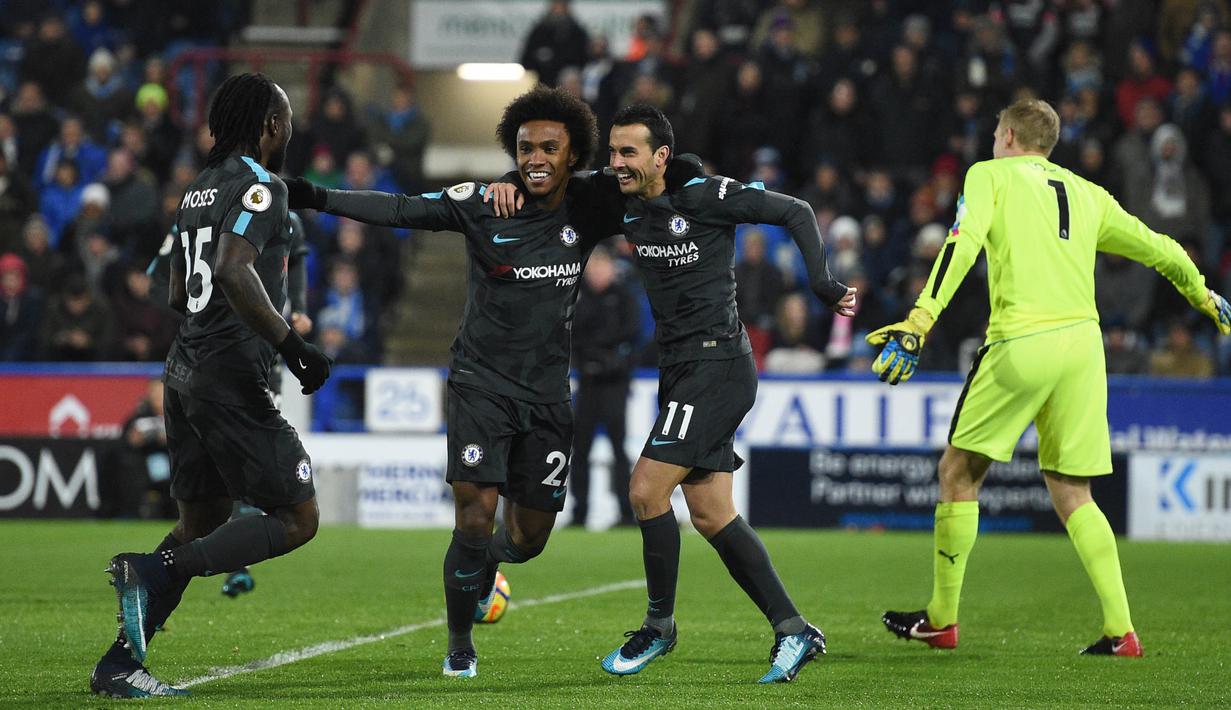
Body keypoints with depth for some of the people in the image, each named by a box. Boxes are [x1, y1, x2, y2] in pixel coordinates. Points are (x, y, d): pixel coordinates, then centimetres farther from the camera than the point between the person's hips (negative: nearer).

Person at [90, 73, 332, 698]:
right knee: (297, 519, -2)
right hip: (231, 380, -9)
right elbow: (231, 270, -27)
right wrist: (291, 344, -25)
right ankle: (153, 570, -17)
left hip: (185, 367, 9)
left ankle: (119, 664, 9)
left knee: (203, 521, 16)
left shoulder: (200, 189, 16)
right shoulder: (261, 187, -10)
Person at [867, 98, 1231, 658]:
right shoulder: (1087, 195, 19)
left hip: (1021, 343, -5)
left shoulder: (990, 175, 7)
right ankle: (1120, 629, 0)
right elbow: (1159, 249, 26)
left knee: (958, 472, 9)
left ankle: (941, 619, 12)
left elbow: (962, 244, -10)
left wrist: (919, 321, -19)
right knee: (1071, 494, 11)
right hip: (1082, 342, 5)